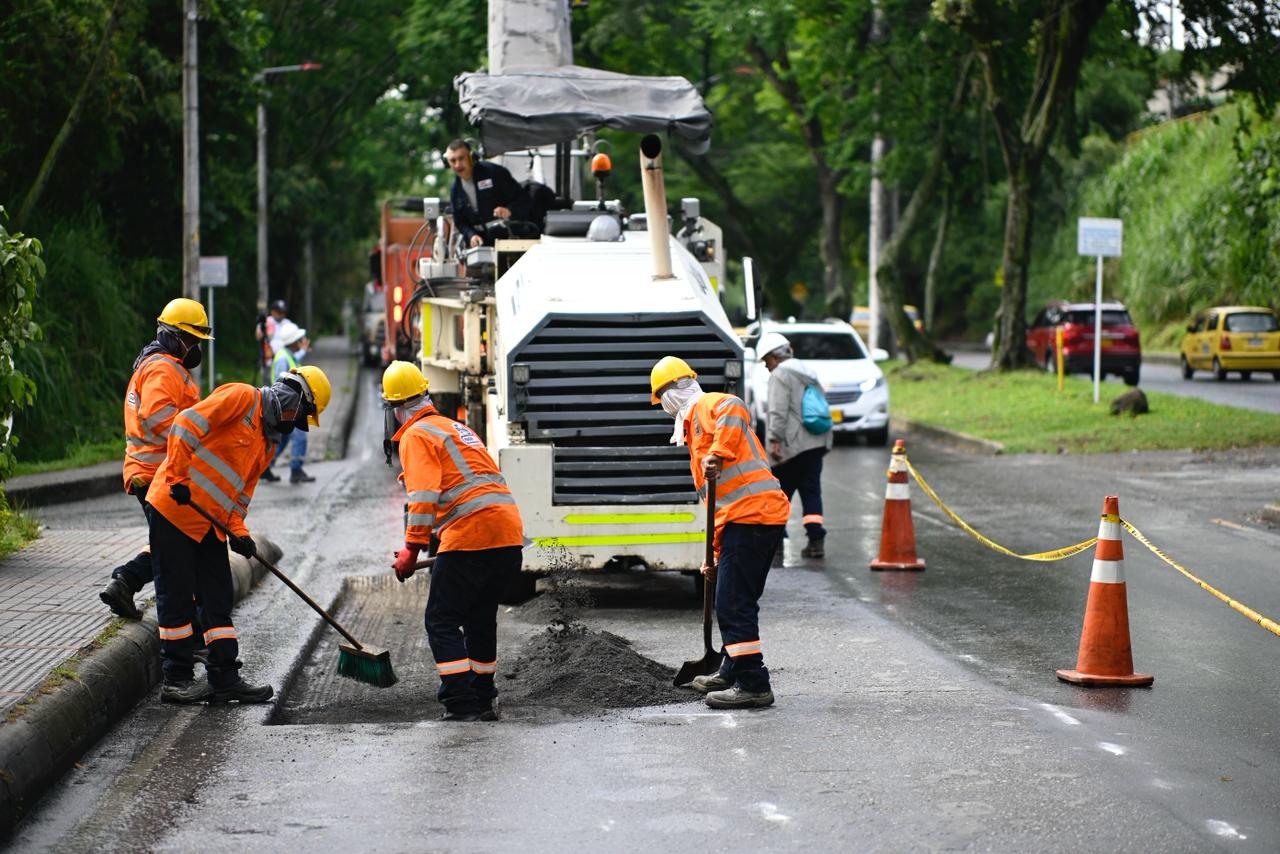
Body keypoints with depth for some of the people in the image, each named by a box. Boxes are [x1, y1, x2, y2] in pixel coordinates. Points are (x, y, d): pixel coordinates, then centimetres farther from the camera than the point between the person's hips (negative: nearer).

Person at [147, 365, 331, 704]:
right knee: (177, 597, -2)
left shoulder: (269, 441, 17)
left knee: (218, 600, 8)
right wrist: (178, 476, -24)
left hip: (210, 524, 9)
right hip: (174, 509, -9)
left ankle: (225, 677, 12)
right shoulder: (240, 397, -11)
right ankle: (176, 679, 5)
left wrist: (238, 530, 2)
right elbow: (186, 424, -19)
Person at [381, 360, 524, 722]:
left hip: (471, 538, -8)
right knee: (480, 618, 22)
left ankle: (461, 704, -6)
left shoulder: (416, 436, -1)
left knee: (441, 621, 0)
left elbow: (424, 496, -15)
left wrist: (412, 549, -15)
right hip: (510, 534, 8)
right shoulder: (455, 427, 26)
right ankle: (482, 699, 27)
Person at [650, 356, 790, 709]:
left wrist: (718, 454, -33)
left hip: (751, 516, -10)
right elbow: (719, 499, 30)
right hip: (751, 518, 10)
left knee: (733, 604, -10)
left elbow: (735, 411, -28)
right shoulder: (695, 426, 28)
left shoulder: (706, 406, -1)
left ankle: (753, 685, -9)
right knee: (737, 602, 22)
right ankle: (733, 672, 35)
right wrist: (719, 555, 29)